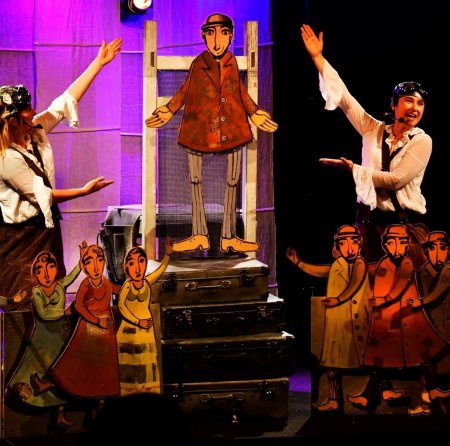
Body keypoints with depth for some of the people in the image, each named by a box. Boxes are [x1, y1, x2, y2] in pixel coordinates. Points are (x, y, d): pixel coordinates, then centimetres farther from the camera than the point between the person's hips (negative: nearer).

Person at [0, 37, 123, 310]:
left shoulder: (37, 130, -4)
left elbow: (67, 101, 0)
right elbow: (41, 195, -18)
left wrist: (99, 62, 0)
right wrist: (85, 191, -12)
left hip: (45, 225, 8)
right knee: (25, 304, 1)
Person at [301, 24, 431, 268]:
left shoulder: (422, 141, -5)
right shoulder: (373, 130, 5)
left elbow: (396, 179, -13)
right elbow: (344, 97, 4)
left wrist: (355, 170, -11)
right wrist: (318, 57, 3)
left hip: (407, 224, -3)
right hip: (370, 221, 3)